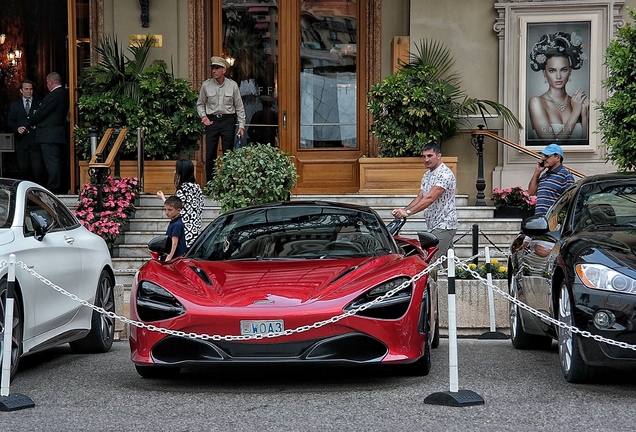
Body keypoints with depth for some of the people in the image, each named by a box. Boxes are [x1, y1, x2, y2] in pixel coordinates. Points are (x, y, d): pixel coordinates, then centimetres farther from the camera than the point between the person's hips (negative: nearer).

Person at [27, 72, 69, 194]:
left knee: (52, 164, -9)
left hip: (49, 135, -10)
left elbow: (41, 113, -14)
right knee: (56, 162, 14)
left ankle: (53, 189, -9)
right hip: (59, 134, 10)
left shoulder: (53, 95, -17)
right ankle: (58, 189, 18)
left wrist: (28, 123, 3)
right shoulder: (64, 94, 13)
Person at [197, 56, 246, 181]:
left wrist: (241, 126, -1)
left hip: (228, 120, -1)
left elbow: (239, 107, 4)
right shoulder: (206, 85, 1)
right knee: (210, 153, 0)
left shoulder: (232, 85, -1)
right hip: (211, 120, 1)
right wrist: (203, 116, -7)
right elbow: (200, 104, 12)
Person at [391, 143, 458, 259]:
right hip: (433, 226, 10)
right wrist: (403, 211, -5)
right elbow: (420, 198, 12)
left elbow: (430, 198, -24)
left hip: (444, 226, -10)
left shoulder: (444, 174, -15)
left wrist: (408, 212, -29)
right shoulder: (427, 175, 17)